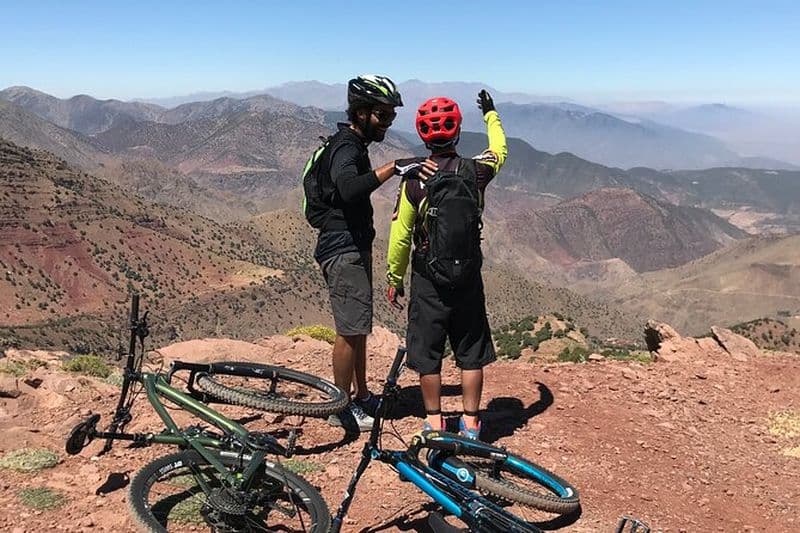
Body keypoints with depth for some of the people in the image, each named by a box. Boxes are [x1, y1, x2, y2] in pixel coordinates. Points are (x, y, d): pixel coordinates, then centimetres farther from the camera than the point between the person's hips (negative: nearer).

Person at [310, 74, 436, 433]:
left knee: (359, 327, 16)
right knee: (351, 330, -5)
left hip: (354, 247, 10)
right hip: (344, 251, -10)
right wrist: (394, 167, -43)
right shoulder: (345, 149, -18)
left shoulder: (353, 145, 15)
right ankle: (342, 409, 8)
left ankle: (362, 397, 28)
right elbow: (349, 189, -41)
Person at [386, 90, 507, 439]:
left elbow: (400, 235, -7)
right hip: (469, 278, 2)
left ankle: (434, 422, 19)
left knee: (427, 353, 10)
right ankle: (470, 423, 19)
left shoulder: (415, 180, -11)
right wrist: (490, 114, 36)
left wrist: (394, 278, 6)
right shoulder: (475, 172, -5)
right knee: (471, 352, 12)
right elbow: (500, 151, 19)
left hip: (428, 280, -2)